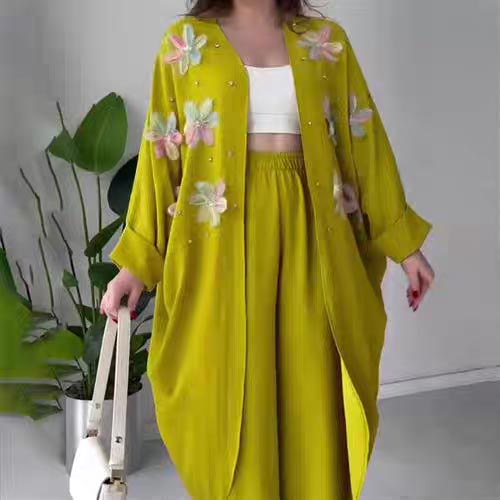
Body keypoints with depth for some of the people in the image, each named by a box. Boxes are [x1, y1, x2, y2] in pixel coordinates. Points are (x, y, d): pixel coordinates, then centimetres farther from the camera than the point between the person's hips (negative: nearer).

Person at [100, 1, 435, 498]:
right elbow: (160, 151, 4)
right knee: (232, 392, 4)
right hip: (223, 237, -1)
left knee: (313, 394, 4)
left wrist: (403, 242, 8)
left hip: (308, 234, 2)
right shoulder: (186, 41, 6)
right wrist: (136, 261, -1)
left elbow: (364, 138, 9)